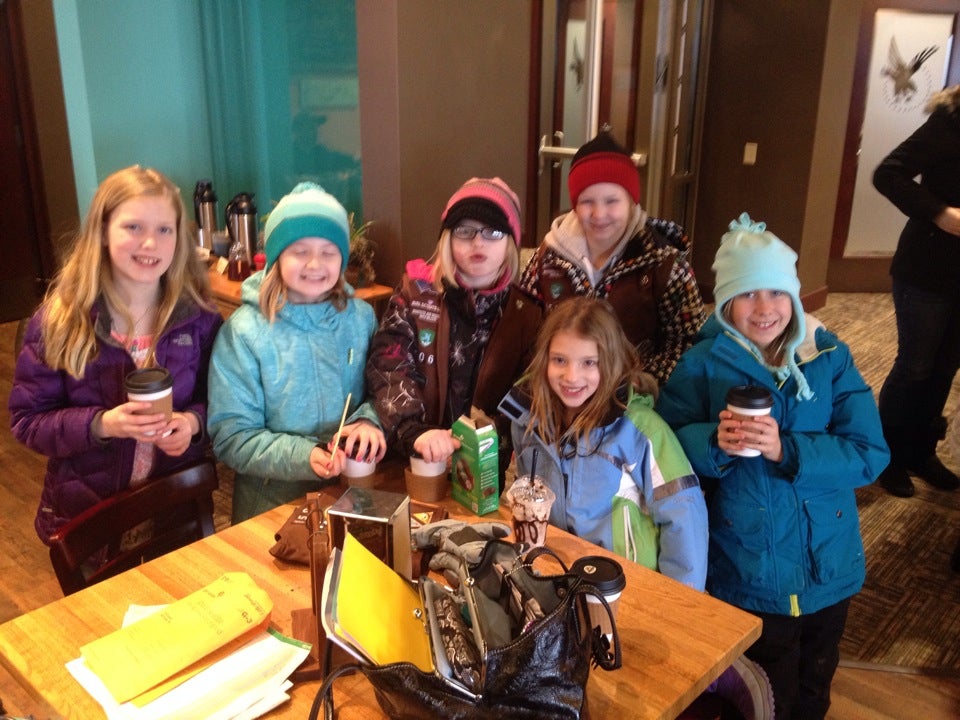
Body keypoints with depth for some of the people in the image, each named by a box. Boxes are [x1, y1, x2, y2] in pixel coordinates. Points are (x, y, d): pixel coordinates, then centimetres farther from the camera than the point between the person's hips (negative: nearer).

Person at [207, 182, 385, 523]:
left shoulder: (360, 316, 2)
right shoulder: (244, 331, -7)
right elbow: (231, 438, -7)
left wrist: (369, 421, -12)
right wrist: (303, 457, -22)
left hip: (353, 492, 3)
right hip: (272, 504, -2)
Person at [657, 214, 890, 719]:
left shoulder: (830, 358, -6)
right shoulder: (703, 364, -10)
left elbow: (870, 454, -12)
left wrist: (787, 450, -27)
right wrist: (714, 443, -31)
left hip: (827, 565, 3)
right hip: (747, 573, -2)